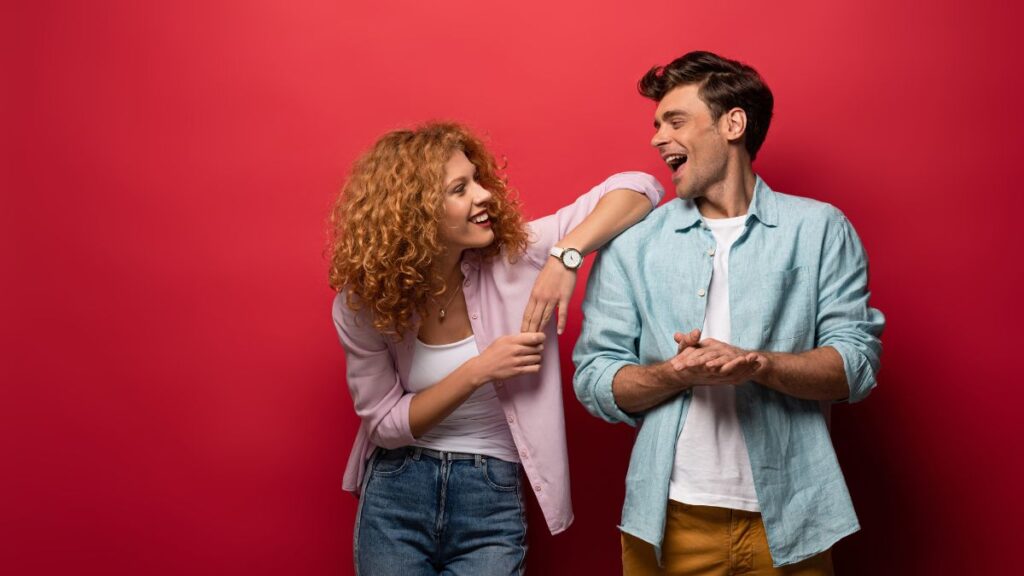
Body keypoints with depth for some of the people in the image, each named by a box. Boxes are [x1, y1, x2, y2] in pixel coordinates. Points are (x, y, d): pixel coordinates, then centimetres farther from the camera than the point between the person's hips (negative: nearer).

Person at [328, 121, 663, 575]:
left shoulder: (514, 256, -13)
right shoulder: (361, 305, -11)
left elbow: (639, 188, -13)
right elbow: (384, 423, -7)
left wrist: (565, 255, -28)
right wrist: (477, 373, -19)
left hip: (494, 499, 0)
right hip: (395, 492, 1)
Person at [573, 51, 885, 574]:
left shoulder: (820, 229, 1)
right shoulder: (632, 243, 3)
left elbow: (858, 362, -4)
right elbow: (593, 381, 0)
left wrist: (758, 364, -20)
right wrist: (677, 373, -18)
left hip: (788, 519, 0)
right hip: (670, 518, 1)